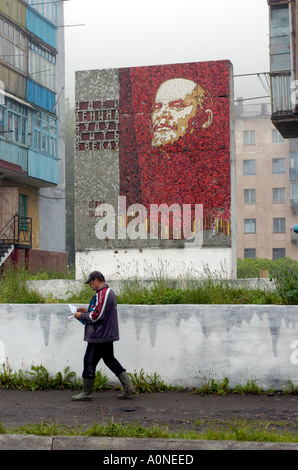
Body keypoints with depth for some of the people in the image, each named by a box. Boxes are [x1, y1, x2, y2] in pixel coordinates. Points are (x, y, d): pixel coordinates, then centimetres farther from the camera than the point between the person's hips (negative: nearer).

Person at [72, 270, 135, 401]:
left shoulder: (101, 294, -19)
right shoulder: (110, 292, 13)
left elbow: (96, 316, -23)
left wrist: (81, 316, -8)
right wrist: (87, 310, 18)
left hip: (99, 336, -10)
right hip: (108, 335, 10)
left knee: (89, 362, 0)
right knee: (110, 359, 17)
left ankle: (86, 393, 9)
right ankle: (128, 386, 14)